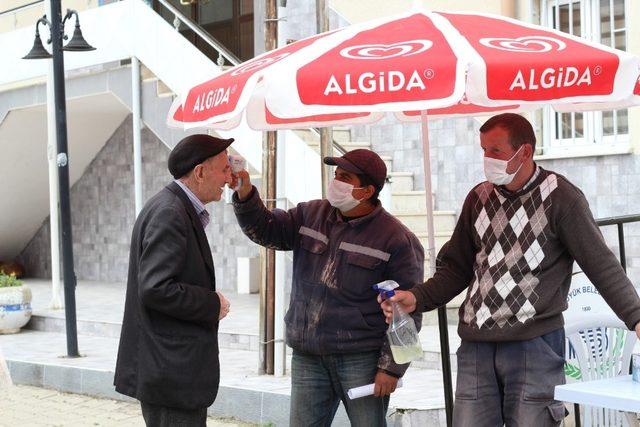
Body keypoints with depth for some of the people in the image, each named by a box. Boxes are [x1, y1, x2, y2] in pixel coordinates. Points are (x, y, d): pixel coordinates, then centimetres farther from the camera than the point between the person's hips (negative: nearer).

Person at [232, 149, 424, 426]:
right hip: (307, 358, 5)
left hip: (361, 359, -5)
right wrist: (245, 195, -10)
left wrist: (392, 367, -10)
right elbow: (266, 230, 8)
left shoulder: (397, 240, -8)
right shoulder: (311, 214, 9)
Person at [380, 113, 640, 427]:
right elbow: (458, 268, 17)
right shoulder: (479, 197, 12)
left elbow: (600, 264, -5)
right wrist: (417, 298, 3)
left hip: (535, 343, -5)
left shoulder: (560, 197, -4)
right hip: (476, 345, 5)